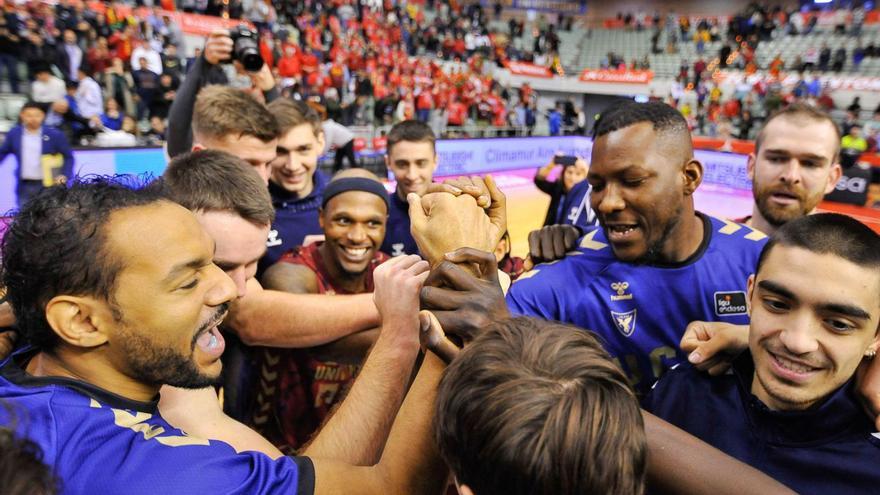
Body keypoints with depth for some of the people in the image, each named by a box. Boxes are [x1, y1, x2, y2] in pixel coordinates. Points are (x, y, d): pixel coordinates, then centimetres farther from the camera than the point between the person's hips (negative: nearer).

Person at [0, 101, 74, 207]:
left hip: (48, 186, -3)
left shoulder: (55, 135, -5)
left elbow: (68, 157, 1)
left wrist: (65, 175, -10)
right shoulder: (14, 134, 4)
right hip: (24, 186, 3)